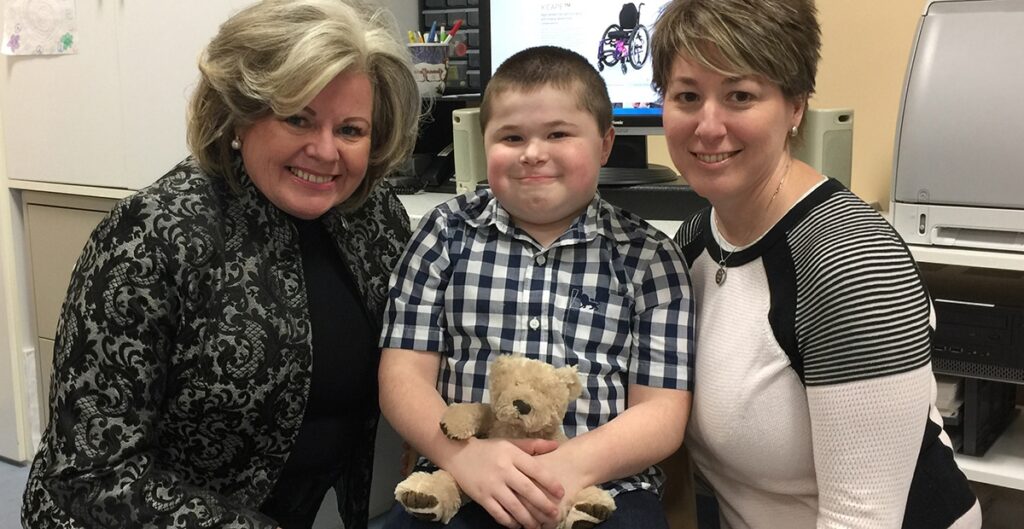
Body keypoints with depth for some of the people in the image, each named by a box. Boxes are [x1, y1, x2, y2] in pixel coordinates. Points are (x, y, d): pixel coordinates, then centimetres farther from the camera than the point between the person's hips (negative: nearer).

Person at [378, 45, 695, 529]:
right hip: (459, 488, 1)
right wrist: (462, 453, -15)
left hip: (604, 489, 0)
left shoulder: (649, 256, 3)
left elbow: (662, 411, 1)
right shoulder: (448, 232, 6)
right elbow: (405, 373, 3)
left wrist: (573, 462, -17)